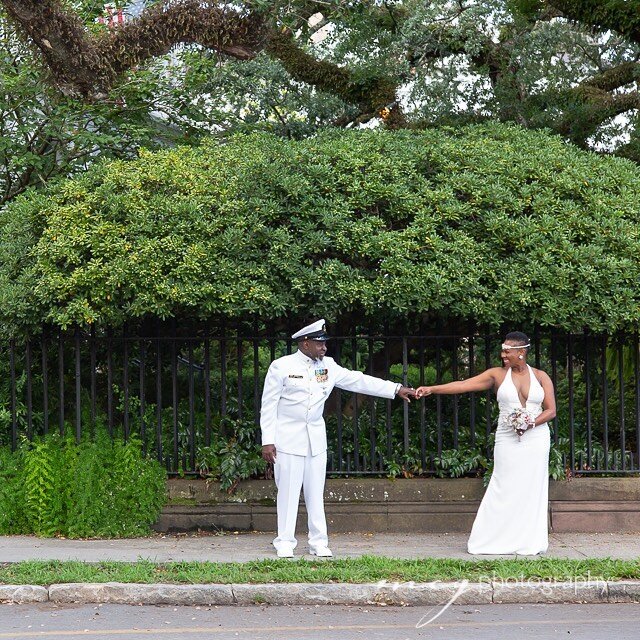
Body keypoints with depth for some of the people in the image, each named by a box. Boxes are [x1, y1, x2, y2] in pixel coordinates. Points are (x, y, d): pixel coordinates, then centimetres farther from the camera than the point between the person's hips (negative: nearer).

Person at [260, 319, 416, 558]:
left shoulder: (328, 366, 5)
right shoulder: (281, 367, -9)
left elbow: (359, 381, 5)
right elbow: (268, 405, -7)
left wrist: (396, 389, 1)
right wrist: (267, 441, -11)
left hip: (316, 439, 5)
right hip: (287, 439, -5)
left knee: (316, 492, 7)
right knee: (288, 491, -2)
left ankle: (318, 542, 12)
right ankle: (285, 543, 6)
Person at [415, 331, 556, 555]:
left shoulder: (541, 377, 5)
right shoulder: (498, 375, 3)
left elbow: (551, 410, 4)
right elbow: (463, 385, -4)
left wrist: (532, 423, -15)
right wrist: (431, 389, -12)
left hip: (535, 439, 1)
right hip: (508, 440, -1)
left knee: (531, 490, 0)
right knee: (505, 490, -5)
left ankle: (529, 542, 5)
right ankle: (498, 540, -3)